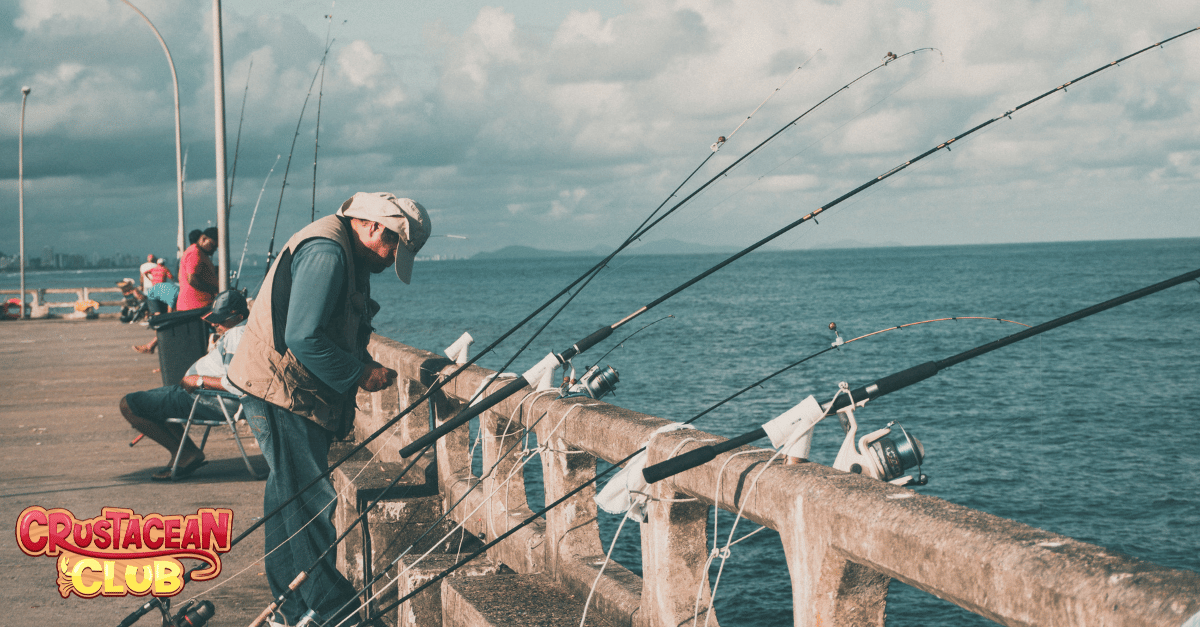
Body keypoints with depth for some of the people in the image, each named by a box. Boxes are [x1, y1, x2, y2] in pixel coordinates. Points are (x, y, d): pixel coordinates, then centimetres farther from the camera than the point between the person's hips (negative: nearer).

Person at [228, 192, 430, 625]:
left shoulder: (348, 256, 16)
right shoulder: (327, 250, -19)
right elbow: (303, 338, -26)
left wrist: (364, 365, 6)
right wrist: (360, 374, -15)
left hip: (300, 398, 11)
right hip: (282, 395, -11)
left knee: (289, 500, 14)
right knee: (311, 505, -8)